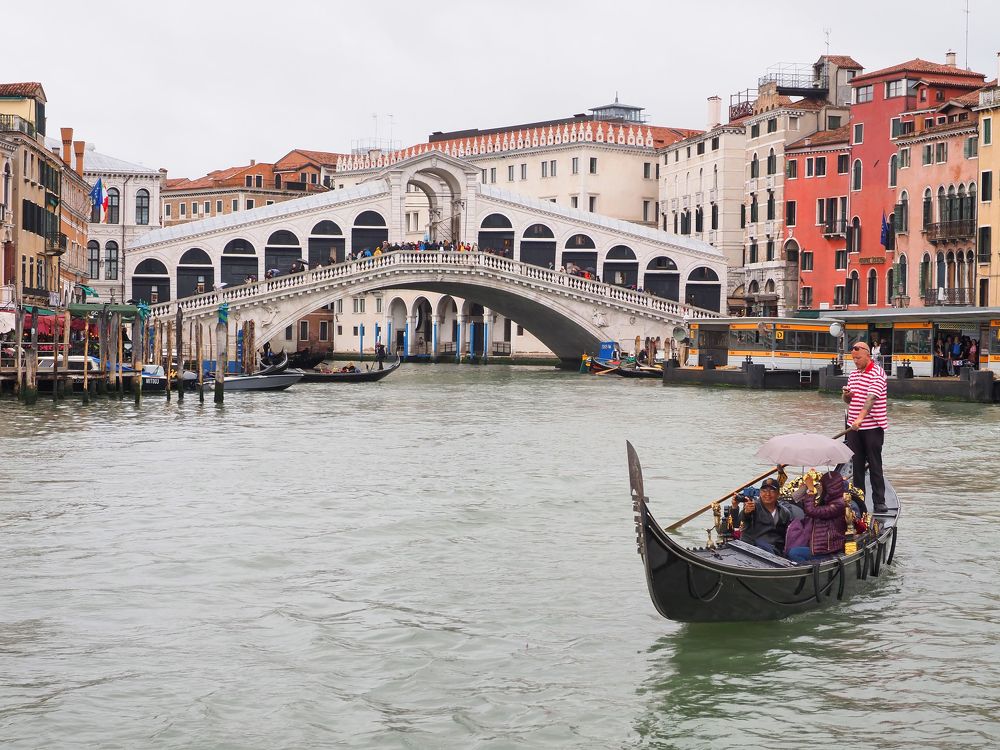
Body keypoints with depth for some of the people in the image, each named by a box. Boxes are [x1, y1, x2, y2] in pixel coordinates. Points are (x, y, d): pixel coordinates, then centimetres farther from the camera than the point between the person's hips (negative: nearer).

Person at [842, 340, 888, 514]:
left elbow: (871, 398, -23)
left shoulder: (877, 374, -10)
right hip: (854, 427, 6)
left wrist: (861, 418, -35)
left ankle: (879, 502, 0)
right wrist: (846, 395, -4)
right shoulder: (853, 374, 14)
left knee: (875, 466, -3)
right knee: (857, 465, 8)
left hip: (873, 427, -6)